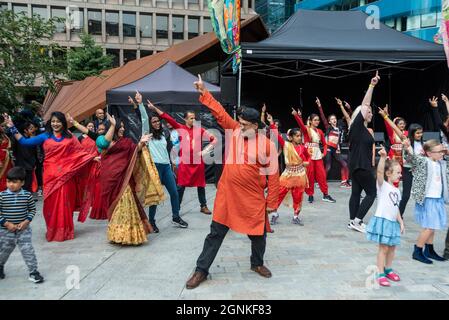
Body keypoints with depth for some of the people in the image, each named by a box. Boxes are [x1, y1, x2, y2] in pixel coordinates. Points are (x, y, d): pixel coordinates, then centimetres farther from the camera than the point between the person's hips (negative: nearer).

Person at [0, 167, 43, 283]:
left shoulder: (27, 195, -7)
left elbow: (32, 210, 3)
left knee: (28, 251, -1)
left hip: (24, 230, 0)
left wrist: (26, 221, -10)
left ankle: (33, 272, 10)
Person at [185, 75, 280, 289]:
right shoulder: (235, 131, 0)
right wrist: (204, 93, -4)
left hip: (253, 198, -1)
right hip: (227, 193, 2)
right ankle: (201, 270, 18)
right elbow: (220, 113, 2)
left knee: (258, 233, 13)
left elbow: (273, 176, -6)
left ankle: (257, 264, 40)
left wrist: (272, 202, -4)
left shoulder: (267, 145, -9)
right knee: (216, 232, 7)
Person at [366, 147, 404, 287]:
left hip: (393, 222, 8)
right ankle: (380, 274, 3)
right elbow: (379, 171, -28)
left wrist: (400, 222, 13)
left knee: (392, 247, 16)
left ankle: (388, 269, 32)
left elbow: (396, 208, 19)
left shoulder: (396, 190, 15)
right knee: (383, 248, -5)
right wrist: (383, 157, -41)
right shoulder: (383, 185, -8)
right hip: (382, 220, -8)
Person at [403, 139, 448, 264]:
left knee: (432, 227, 16)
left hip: (438, 199, 8)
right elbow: (413, 158, -32)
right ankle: (417, 252, 7)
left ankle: (429, 250, 30)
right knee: (429, 227, -5)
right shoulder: (423, 161, -13)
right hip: (427, 200, -7)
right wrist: (409, 151, -53)